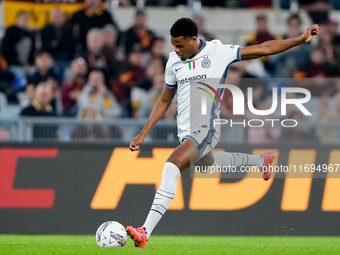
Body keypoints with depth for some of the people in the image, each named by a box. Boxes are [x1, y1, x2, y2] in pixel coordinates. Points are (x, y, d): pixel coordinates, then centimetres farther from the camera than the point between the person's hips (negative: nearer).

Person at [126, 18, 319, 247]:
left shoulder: (218, 52, -7)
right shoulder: (174, 61, 8)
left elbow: (263, 49, -2)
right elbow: (164, 101, 19)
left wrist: (301, 39, -6)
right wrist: (143, 134, 14)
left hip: (204, 130, -8)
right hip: (185, 132, 8)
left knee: (170, 169, -28)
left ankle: (145, 232, -32)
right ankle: (261, 161, 59)